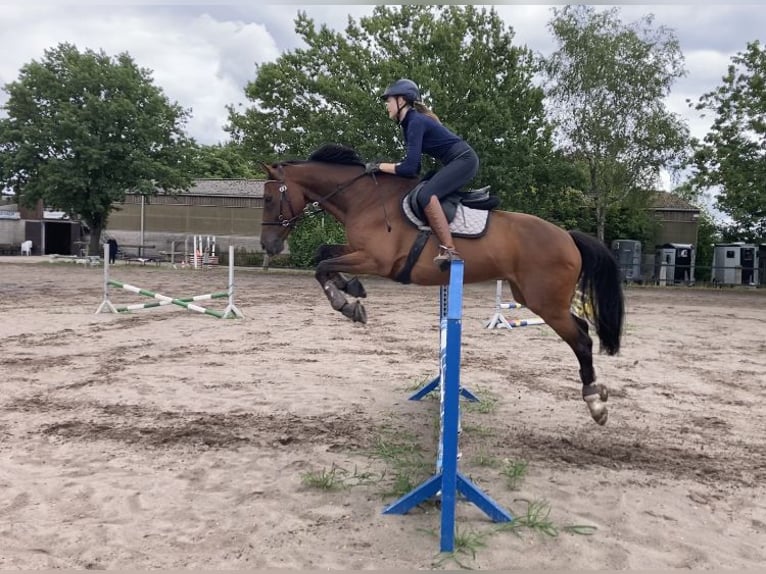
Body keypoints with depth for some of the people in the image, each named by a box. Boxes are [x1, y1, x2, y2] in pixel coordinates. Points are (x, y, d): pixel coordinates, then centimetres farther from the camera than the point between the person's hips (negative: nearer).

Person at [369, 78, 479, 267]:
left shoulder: (416, 122, -17)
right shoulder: (410, 122, 12)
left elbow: (410, 168, -24)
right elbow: (414, 166, 14)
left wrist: (379, 167, -15)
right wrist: (389, 167, 3)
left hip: (464, 160, -11)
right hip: (457, 163, 11)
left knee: (426, 195, -27)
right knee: (425, 194, 16)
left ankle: (449, 250, -28)